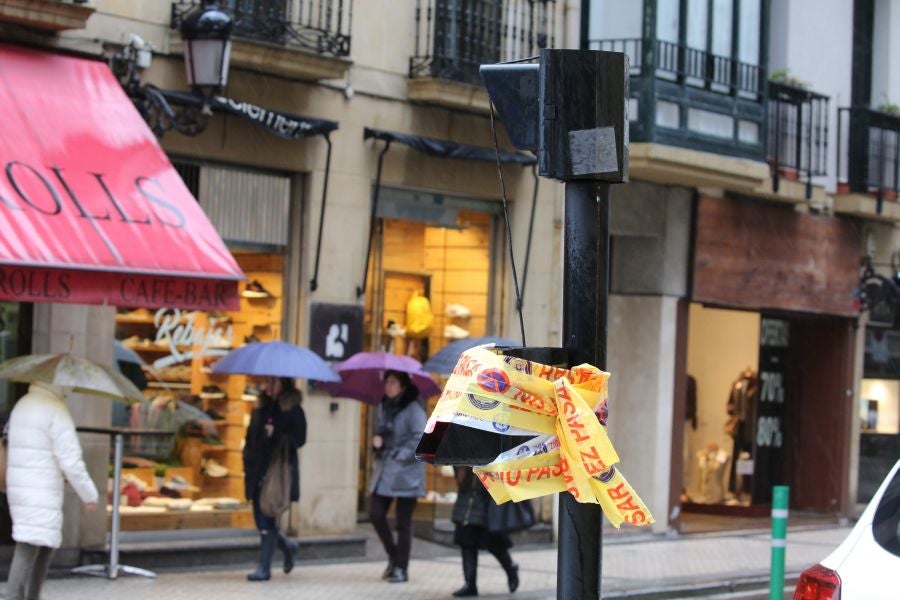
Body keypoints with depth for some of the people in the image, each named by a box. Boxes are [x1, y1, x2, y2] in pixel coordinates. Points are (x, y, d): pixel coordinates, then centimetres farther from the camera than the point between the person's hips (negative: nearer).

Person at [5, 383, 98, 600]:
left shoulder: (22, 405, 15)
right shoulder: (56, 410, -12)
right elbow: (71, 460, -14)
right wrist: (89, 494, -4)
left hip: (17, 487, 9)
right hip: (40, 493, -9)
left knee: (46, 546, 17)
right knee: (27, 550, -12)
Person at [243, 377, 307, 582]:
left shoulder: (294, 411, -3)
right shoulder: (260, 408, 14)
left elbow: (299, 440, -8)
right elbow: (250, 438, 18)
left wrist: (275, 435, -22)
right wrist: (247, 463, 8)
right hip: (257, 471, 6)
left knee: (267, 520, -8)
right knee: (262, 520, 7)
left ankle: (264, 568, -3)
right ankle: (287, 545, 34)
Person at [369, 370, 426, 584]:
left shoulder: (413, 408, -11)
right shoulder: (385, 406, 12)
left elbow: (420, 439, -16)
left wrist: (400, 456, -18)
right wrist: (377, 439, 2)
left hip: (406, 472, -7)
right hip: (384, 470, 7)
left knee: (403, 522, 0)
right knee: (376, 513, 0)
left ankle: (401, 568, 8)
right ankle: (393, 556, 19)